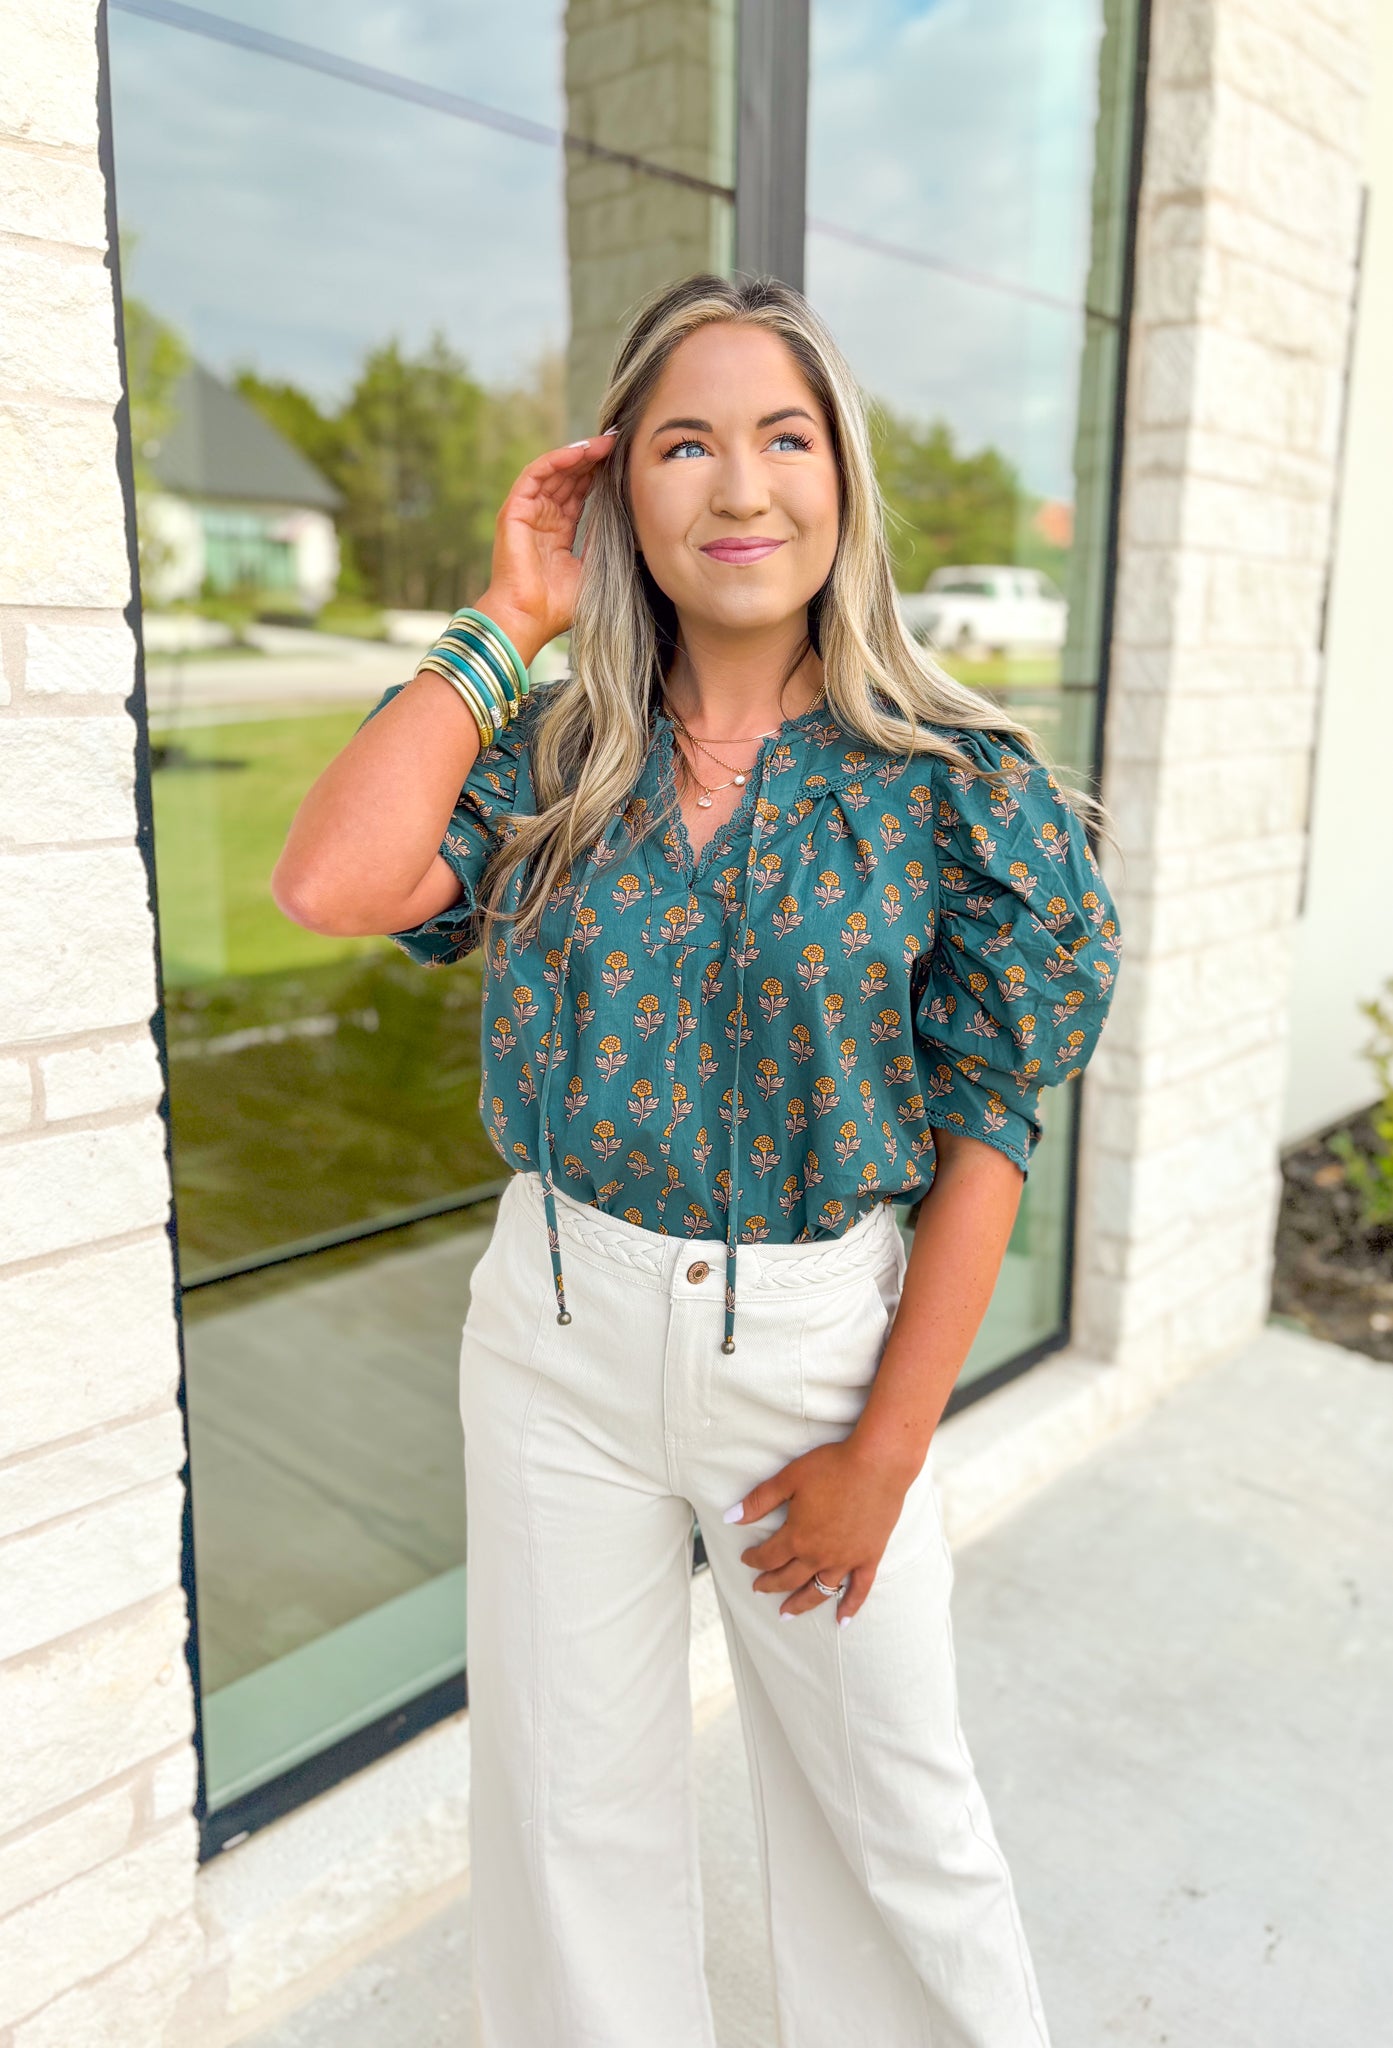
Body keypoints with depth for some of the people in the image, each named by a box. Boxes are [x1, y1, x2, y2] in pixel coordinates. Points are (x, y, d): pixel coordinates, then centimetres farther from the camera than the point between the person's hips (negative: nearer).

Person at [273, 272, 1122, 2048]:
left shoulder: (952, 781, -8)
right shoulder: (549, 755, -2)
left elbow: (986, 1135, -8)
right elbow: (329, 885, -20)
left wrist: (883, 1454, -9)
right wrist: (505, 620, -10)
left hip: (821, 1333, -2)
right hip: (558, 1323, 3)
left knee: (886, 1801, 18)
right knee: (566, 1804, 19)